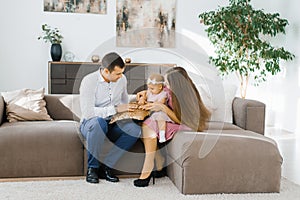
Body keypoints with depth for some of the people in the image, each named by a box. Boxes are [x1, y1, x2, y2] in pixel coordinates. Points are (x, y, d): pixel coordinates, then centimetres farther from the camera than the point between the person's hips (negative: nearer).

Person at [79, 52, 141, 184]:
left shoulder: (122, 79, 1)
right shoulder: (89, 81, -17)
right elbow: (87, 112, -26)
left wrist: (130, 110, 0)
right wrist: (115, 109, -27)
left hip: (112, 125, 5)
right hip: (90, 124, -4)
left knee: (135, 129, -26)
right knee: (98, 122, -41)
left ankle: (106, 166, -16)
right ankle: (92, 168, -19)